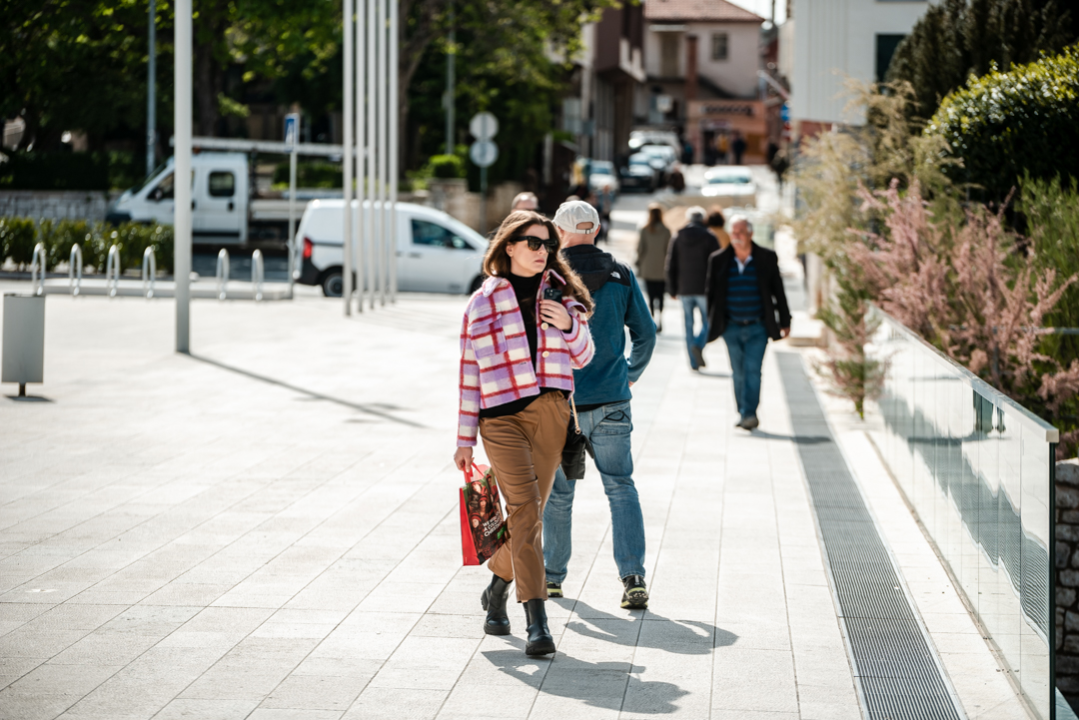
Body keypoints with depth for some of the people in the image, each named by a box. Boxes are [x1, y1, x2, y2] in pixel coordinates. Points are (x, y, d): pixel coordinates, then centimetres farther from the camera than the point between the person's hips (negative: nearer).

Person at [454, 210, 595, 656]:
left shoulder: (560, 291, 11)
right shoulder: (483, 301, 5)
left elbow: (583, 358, 15)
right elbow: (470, 372, 8)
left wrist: (569, 326, -7)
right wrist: (464, 439, 8)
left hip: (551, 413, 3)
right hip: (501, 417, -3)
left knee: (530, 515, 7)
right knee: (525, 508, -16)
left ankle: (497, 590, 34)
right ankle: (536, 620, -20)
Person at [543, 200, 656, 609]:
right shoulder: (621, 277, 2)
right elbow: (645, 333, 8)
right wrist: (632, 374, 24)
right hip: (612, 403, 1)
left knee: (558, 492, 12)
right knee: (620, 487, 4)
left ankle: (552, 575, 24)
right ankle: (633, 578, -8)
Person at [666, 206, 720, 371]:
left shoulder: (677, 238, 5)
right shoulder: (709, 238, -4)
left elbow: (671, 266, 5)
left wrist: (672, 289, 10)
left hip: (684, 289, 3)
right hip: (704, 288, -3)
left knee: (689, 325, 8)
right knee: (707, 321, 9)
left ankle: (694, 362, 6)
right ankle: (699, 345, -18)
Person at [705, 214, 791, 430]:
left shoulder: (767, 258, -1)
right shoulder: (718, 260, 1)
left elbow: (778, 291, 5)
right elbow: (711, 293, 9)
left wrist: (785, 321, 7)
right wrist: (712, 323, 9)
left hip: (757, 328, -2)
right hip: (731, 328, 2)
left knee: (752, 370, -13)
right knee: (738, 373, 7)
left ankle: (749, 414, -14)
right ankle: (744, 414, 18)